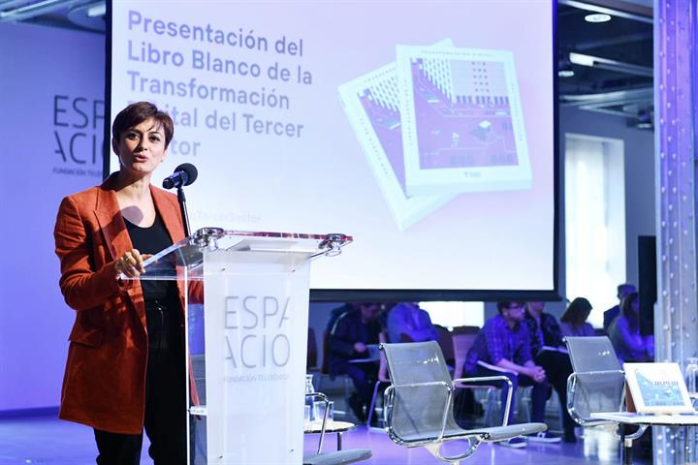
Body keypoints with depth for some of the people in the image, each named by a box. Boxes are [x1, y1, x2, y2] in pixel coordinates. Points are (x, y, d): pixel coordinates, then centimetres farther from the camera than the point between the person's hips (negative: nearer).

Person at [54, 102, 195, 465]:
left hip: (170, 352, 5)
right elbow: (73, 291, -6)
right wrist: (114, 272, -25)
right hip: (116, 356, -4)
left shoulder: (173, 205, 15)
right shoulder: (80, 207, -1)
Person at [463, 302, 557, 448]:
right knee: (510, 377, -36)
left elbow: (526, 358, 0)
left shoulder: (522, 327, -2)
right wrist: (529, 371, -37)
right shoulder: (493, 325, -25)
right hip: (479, 368, -8)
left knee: (541, 377, -8)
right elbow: (498, 361, -33)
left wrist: (535, 370, -24)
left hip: (505, 368, 8)